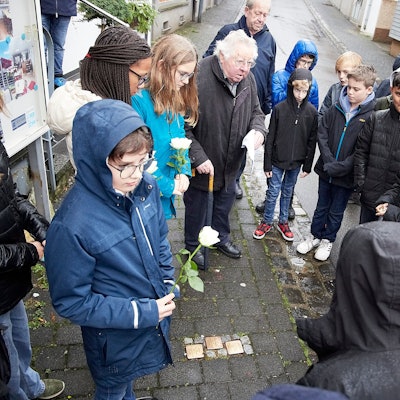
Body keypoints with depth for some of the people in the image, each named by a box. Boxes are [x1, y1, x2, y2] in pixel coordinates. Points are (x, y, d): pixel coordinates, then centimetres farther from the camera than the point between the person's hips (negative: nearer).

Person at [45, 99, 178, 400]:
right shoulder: (73, 225, -33)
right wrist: (139, 313, -23)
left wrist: (169, 283, -4)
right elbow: (70, 302, -22)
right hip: (116, 337, -5)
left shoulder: (146, 186, -16)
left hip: (156, 315, 5)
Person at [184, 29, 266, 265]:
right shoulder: (199, 78, -29)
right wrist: (198, 157, -25)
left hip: (230, 162, 6)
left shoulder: (248, 79, -5)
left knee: (225, 203, 27)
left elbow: (256, 111, 11)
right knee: (197, 206, 16)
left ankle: (222, 237, 53)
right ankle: (193, 245, 42)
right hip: (201, 163, -6)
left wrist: (258, 130, -12)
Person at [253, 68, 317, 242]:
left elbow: (312, 141, 2)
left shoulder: (312, 112, -4)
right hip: (278, 160, -2)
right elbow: (270, 138, -7)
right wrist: (267, 164, -6)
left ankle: (283, 222, 31)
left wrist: (307, 166, 2)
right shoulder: (279, 108, -11)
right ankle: (267, 222, 23)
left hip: (296, 162, 2)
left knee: (287, 192, 16)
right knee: (273, 192, 5)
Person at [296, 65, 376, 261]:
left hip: (346, 175, -3)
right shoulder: (336, 108, -4)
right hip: (326, 169, 3)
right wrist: (329, 161, -12)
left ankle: (328, 240, 36)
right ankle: (315, 236, 38)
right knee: (321, 206, 19)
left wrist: (339, 167, -19)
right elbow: (322, 134, -2)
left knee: (336, 212, 15)